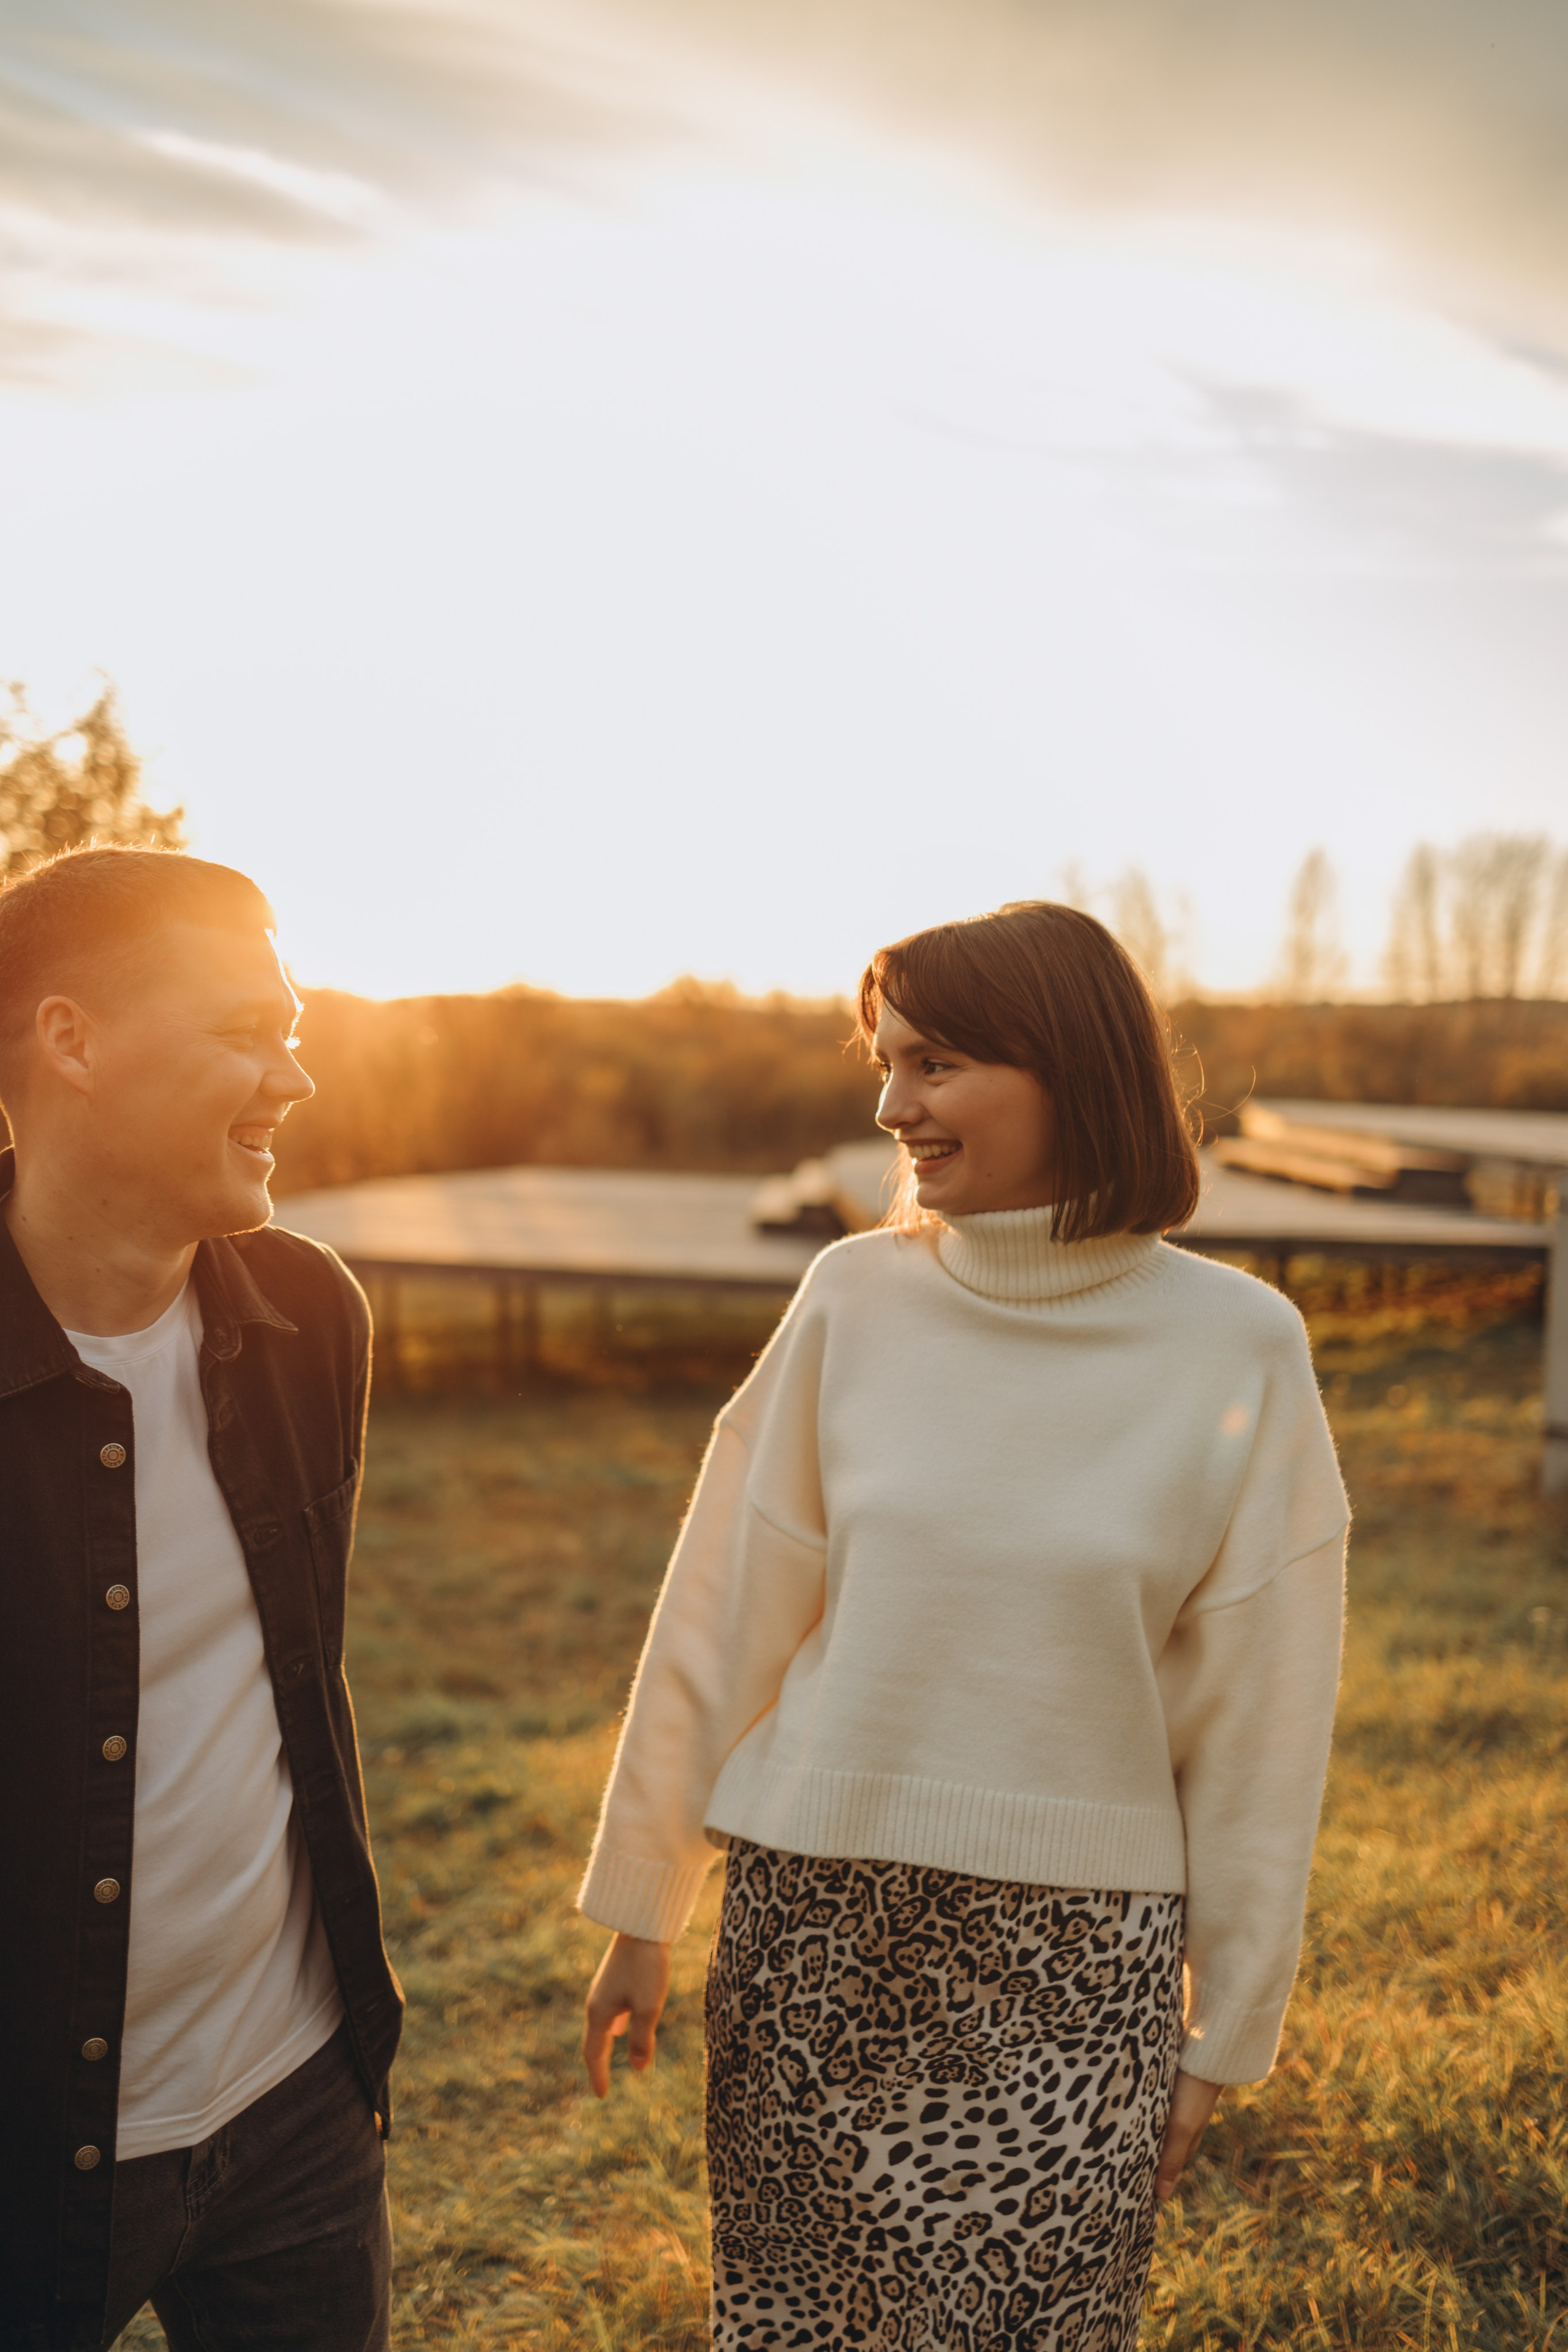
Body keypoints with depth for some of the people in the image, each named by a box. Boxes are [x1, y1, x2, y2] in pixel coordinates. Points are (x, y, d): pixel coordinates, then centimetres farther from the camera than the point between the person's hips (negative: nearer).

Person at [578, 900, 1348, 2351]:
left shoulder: (1238, 1348, -9)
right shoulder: (857, 1299, -4)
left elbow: (1256, 1729, -3)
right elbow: (720, 1624, 1)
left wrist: (1226, 2028, 3)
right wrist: (643, 1909, 7)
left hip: (1076, 1961, -1)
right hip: (810, 1917, 2)